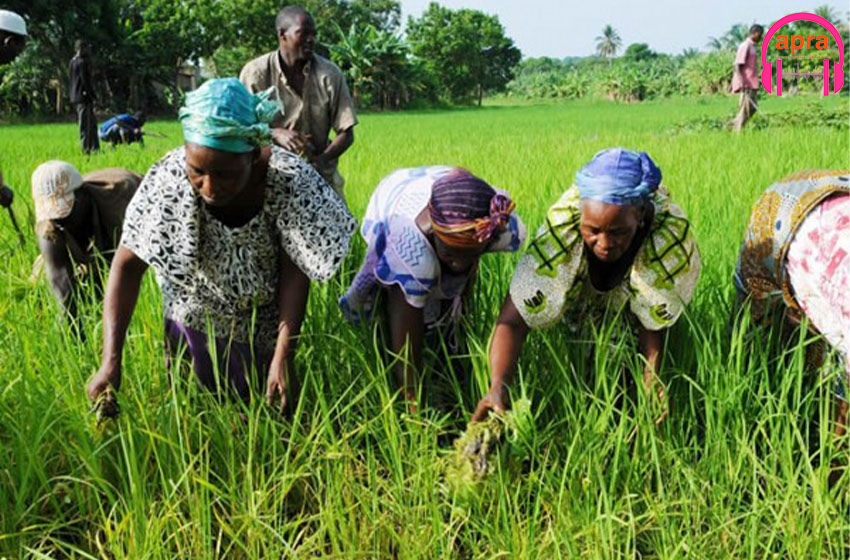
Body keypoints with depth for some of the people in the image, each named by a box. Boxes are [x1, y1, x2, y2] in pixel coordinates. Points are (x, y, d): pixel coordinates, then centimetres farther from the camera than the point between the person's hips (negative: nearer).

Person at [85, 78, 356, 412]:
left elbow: (294, 273, -23)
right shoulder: (169, 180, -29)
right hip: (193, 326, 0)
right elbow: (128, 265, -23)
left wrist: (283, 358, -30)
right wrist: (111, 362, -31)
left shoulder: (288, 181, -30)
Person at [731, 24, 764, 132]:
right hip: (746, 84, -10)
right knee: (745, 109, -7)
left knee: (753, 107, 9)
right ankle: (738, 131, -2)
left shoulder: (752, 46, 18)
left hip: (752, 83, 10)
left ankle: (734, 125, 14)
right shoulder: (745, 46, -12)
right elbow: (738, 65, -18)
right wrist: (742, 82, -27)